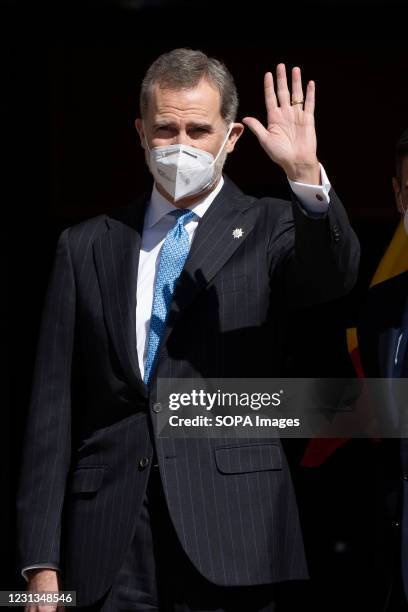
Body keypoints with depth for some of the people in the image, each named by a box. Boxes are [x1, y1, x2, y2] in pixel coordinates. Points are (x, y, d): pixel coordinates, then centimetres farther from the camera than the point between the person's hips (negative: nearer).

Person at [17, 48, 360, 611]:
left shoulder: (268, 230, 7)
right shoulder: (86, 247, 11)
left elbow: (334, 275, -16)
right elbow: (53, 410, 7)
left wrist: (306, 174, -33)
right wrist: (42, 563, 1)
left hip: (230, 535, -1)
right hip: (107, 546, 2)